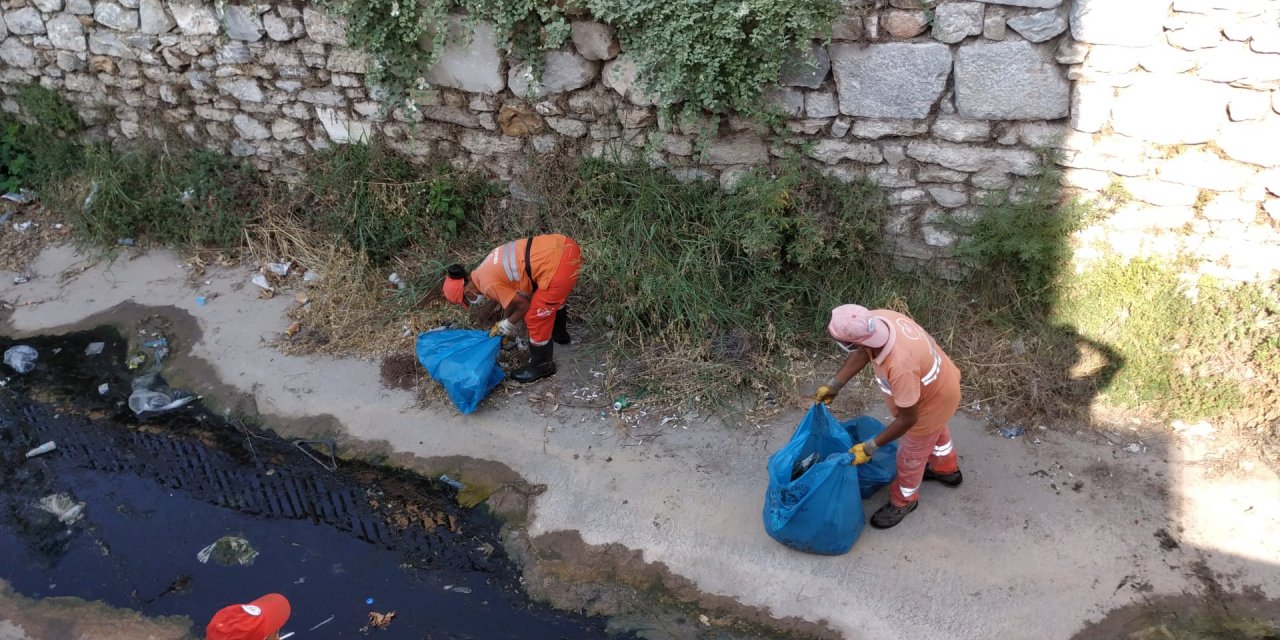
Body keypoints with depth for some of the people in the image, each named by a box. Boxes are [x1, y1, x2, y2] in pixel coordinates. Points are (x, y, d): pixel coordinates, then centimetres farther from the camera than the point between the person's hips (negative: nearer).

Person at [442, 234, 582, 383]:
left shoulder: (488, 284, -8)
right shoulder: (487, 269, 19)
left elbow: (523, 305, -1)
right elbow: (513, 294, 31)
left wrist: (506, 325, 15)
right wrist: (503, 323, 36)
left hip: (559, 264, -9)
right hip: (564, 246, 9)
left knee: (536, 316, 7)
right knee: (552, 297, 35)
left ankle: (541, 366, 25)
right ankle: (560, 333, 58)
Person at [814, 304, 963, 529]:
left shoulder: (901, 367, -48)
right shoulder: (877, 318, -27)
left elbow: (908, 419, -33)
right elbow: (863, 352, -4)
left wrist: (870, 447, -24)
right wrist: (833, 385, -3)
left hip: (934, 401, -8)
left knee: (911, 454, 18)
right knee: (936, 430, 36)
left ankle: (904, 501, 47)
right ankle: (946, 470, 65)